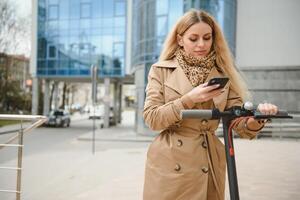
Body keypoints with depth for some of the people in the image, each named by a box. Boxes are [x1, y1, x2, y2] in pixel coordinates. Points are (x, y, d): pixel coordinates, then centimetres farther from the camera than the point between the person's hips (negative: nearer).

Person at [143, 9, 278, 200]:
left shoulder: (223, 74, 5)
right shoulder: (161, 70, 0)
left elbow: (238, 120, -1)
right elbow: (152, 118, -7)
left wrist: (256, 118, -23)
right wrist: (188, 100, -19)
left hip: (209, 165, 2)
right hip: (169, 165, -2)